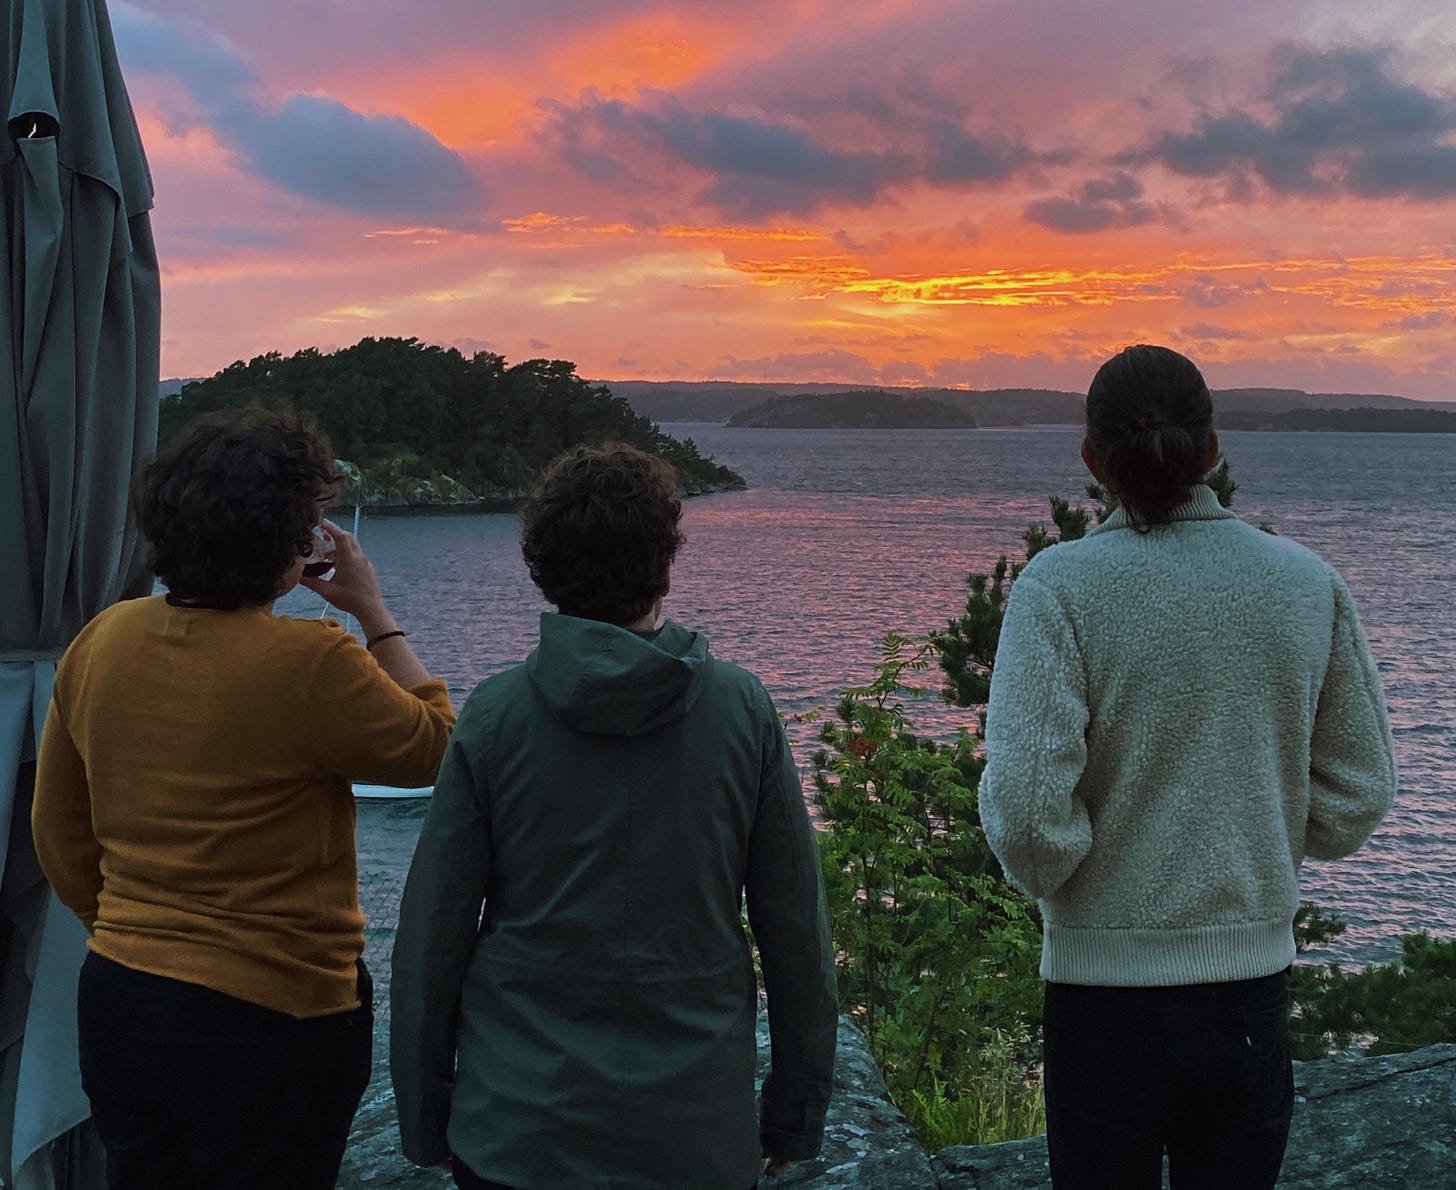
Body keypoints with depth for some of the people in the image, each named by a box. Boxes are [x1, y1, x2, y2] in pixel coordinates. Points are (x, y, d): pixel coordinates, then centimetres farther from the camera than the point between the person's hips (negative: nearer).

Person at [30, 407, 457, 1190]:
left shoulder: (98, 643, -1)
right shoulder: (311, 663, -21)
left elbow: (58, 832, 8)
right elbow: (434, 747, -5)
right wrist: (374, 613, 0)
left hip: (115, 1002, 6)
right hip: (268, 1021, -6)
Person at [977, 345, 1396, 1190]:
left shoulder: (1063, 586, -12)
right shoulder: (1306, 583, -2)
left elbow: (1025, 802, -19)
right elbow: (1359, 794, 4)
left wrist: (1056, 882, 1)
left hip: (1107, 984, -3)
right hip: (1253, 984, 3)